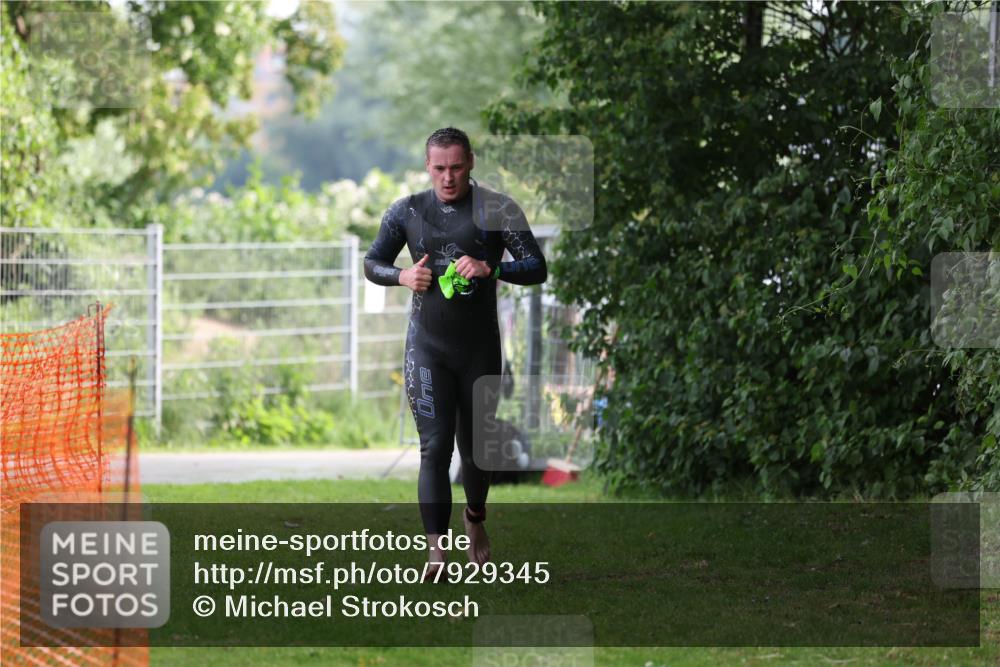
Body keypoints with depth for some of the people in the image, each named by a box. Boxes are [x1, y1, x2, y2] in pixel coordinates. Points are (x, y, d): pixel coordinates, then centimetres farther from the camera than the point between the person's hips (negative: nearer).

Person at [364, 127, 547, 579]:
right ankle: (436, 549, -18)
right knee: (435, 445, -11)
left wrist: (491, 269, -26)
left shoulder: (497, 210, -3)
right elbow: (372, 263, 12)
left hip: (480, 348, 0)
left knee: (475, 444, 13)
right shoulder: (407, 212, 3)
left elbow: (537, 268, -8)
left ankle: (475, 518, 42)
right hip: (427, 346, 0)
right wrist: (402, 276, -10)